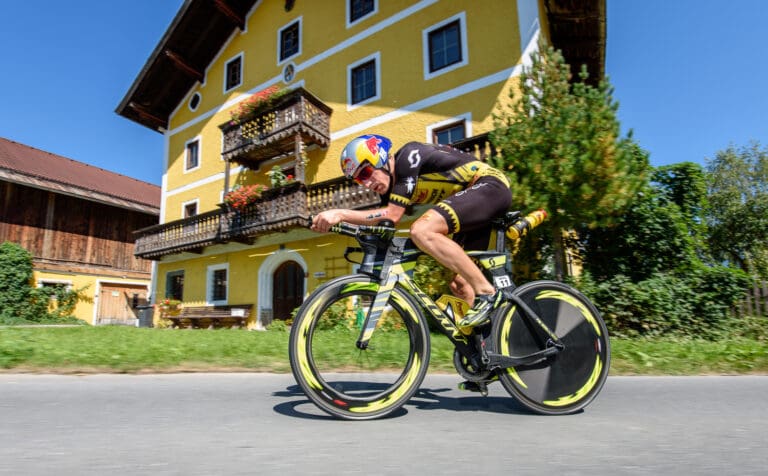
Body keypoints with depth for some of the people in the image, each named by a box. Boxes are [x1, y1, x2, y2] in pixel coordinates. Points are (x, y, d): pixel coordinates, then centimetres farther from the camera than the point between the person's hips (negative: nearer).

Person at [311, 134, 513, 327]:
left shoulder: (408, 156, -17)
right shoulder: (391, 186, 8)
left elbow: (393, 215, -23)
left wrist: (340, 214, -26)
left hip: (491, 185, -9)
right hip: (476, 211, 10)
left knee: (422, 230, -29)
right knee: (460, 284, 4)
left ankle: (487, 292, -22)